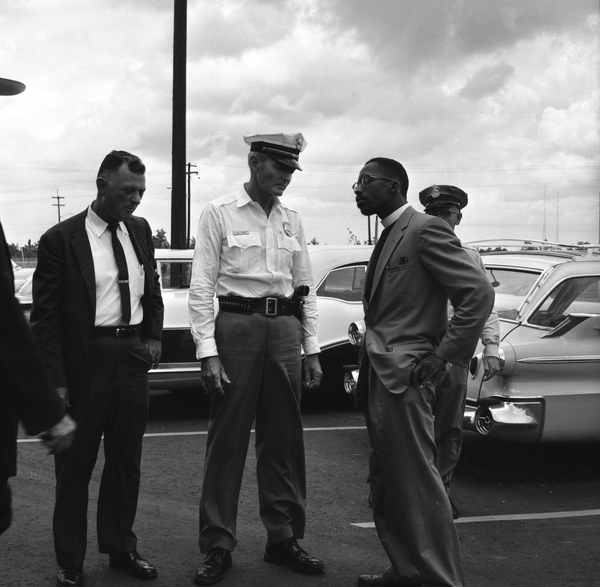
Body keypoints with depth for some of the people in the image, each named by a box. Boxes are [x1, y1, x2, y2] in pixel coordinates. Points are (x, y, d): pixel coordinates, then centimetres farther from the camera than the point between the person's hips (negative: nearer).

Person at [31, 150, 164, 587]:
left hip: (133, 355, 5)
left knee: (126, 460, 16)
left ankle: (120, 547, 32)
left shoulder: (140, 230, 7)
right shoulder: (61, 239, -10)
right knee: (76, 465, 6)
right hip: (85, 360, -5)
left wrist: (154, 335, 8)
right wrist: (55, 382, -15)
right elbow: (45, 317, -10)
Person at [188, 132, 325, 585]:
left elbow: (305, 288, 15)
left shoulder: (292, 220, 12)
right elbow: (202, 286, -6)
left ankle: (284, 538, 20)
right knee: (228, 439, -1)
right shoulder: (220, 213, -2)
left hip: (284, 328, 5)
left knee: (284, 440, 9)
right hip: (237, 324, -4)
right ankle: (218, 546, 8)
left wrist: (312, 349, 10)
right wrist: (208, 352, -13)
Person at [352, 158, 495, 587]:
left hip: (405, 374, -10)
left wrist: (441, 357, -17)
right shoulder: (389, 236, 17)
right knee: (386, 483, 15)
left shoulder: (425, 229, -11)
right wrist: (367, 367, 10)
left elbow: (479, 293, -17)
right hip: (380, 374, 10)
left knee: (417, 482, -7)